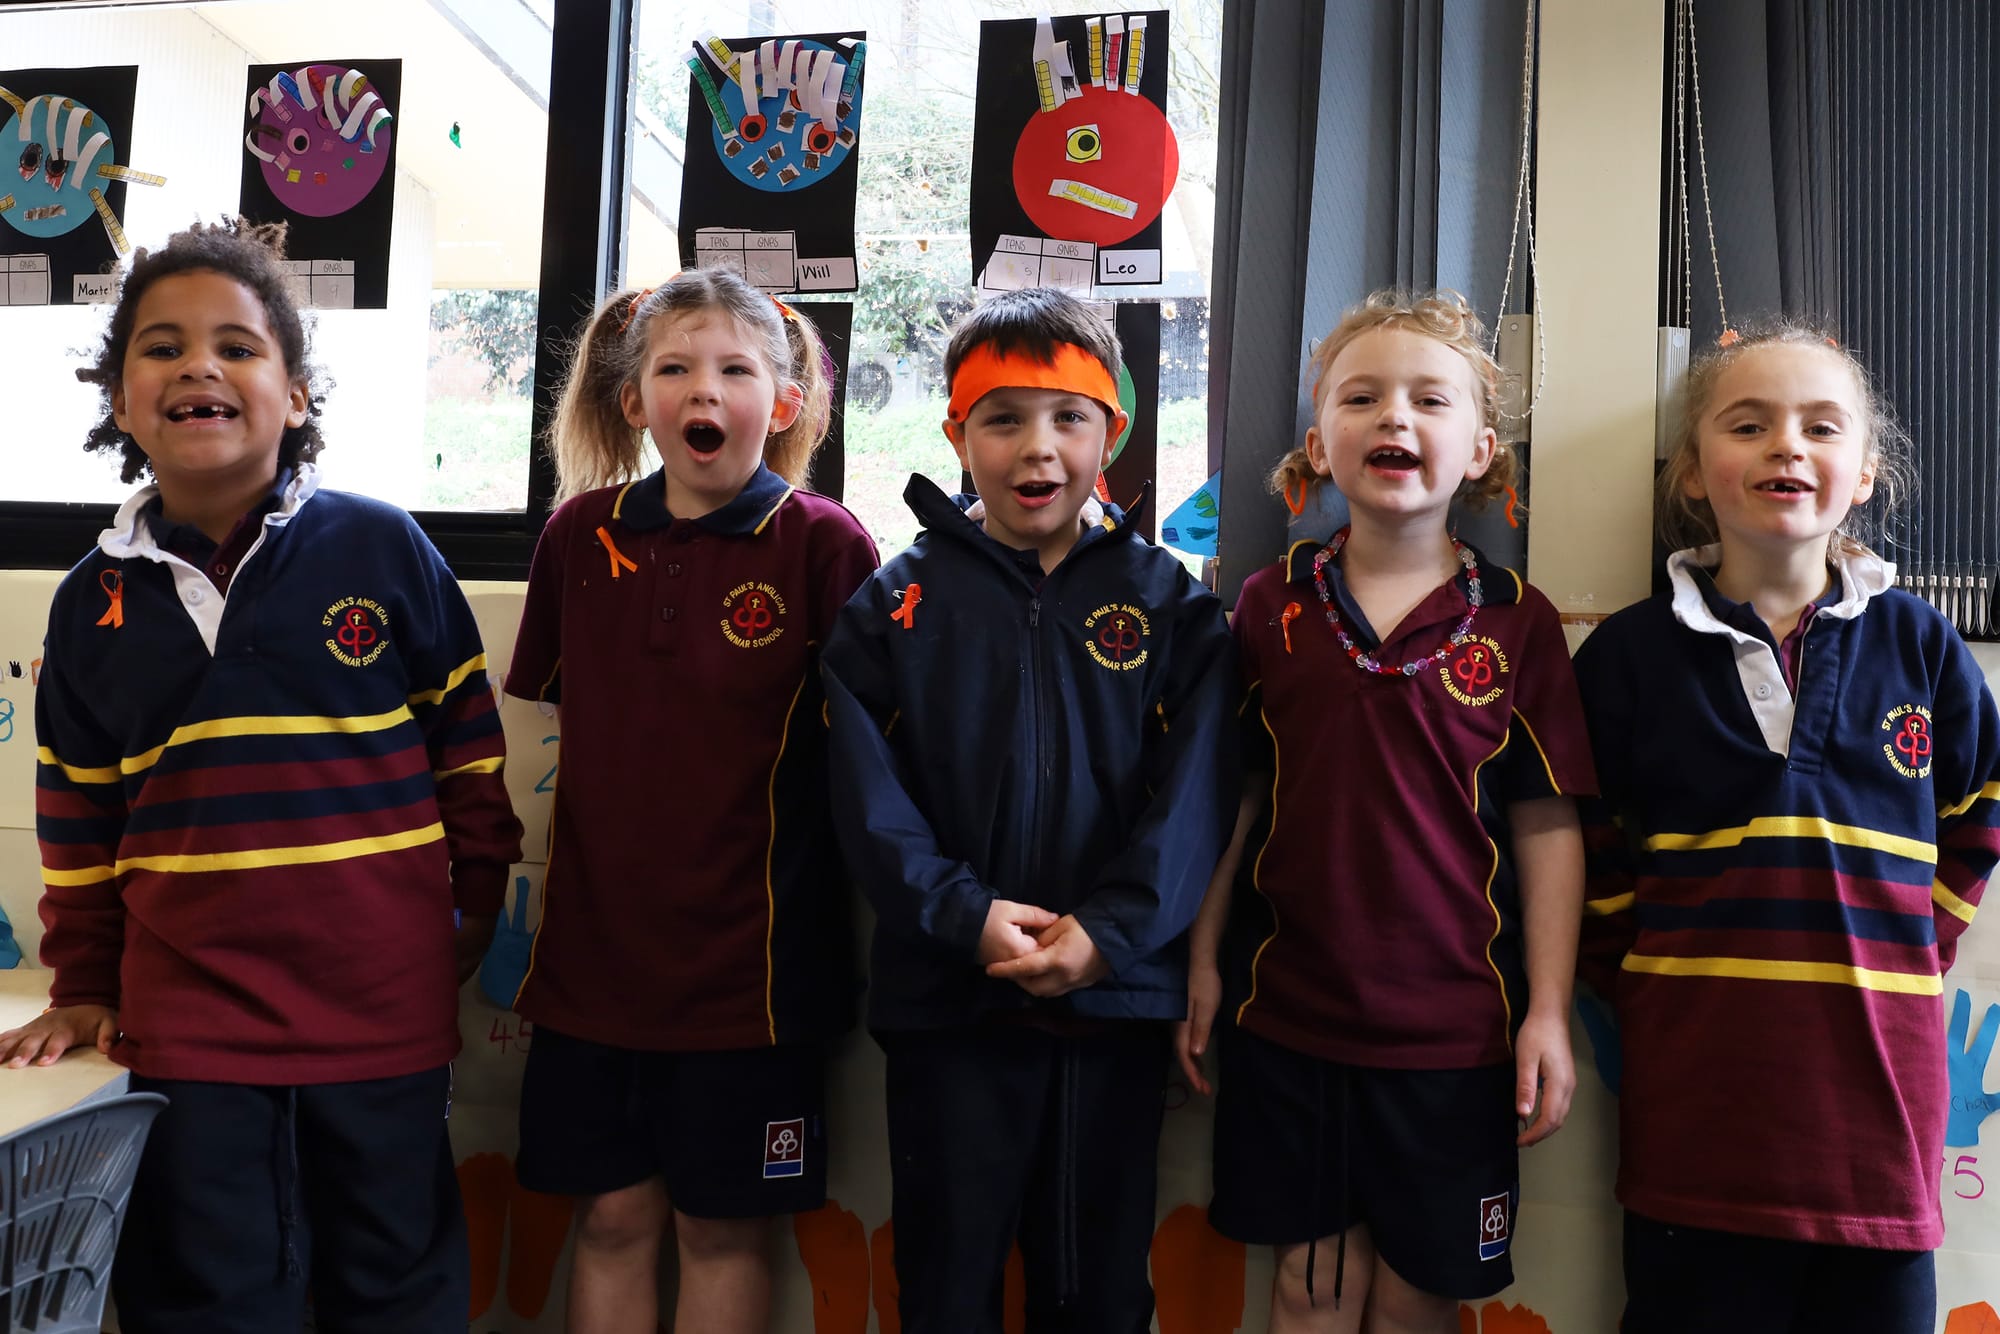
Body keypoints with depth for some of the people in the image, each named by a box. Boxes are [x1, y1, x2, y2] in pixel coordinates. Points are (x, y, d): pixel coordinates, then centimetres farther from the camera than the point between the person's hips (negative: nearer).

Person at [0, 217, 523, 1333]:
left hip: (385, 1019, -2)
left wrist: (467, 927, 2)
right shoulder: (94, 601, 5)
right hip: (185, 1029, 2)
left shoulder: (384, 550, -5)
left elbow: (471, 760, 1)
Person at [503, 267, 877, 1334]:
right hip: (593, 945, 3)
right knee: (612, 1215, 14)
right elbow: (541, 716, 14)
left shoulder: (823, 544, -9)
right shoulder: (582, 533, 3)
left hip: (746, 955, -3)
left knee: (722, 1227, 11)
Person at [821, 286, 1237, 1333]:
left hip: (1118, 994, 1)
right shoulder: (898, 604, 1)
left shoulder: (1171, 603, 2)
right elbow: (869, 797, -6)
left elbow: (1193, 795, -6)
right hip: (945, 999, 0)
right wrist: (965, 916, -18)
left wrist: (1108, 932, -17)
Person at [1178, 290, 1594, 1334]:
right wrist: (1201, 961, 5)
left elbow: (1546, 826, -2)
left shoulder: (1517, 623, -3)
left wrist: (1548, 1013, -3)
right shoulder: (1268, 606, 0)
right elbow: (1234, 796, 4)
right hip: (1287, 1012, 1)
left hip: (1454, 1026, -1)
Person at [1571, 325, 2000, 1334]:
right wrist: (1641, 983, -2)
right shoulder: (1631, 653, 0)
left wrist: (1911, 961, 7)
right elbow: (1589, 853, 4)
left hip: (1875, 1084, 2)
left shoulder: (1916, 642, 4)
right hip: (1695, 1094, -1)